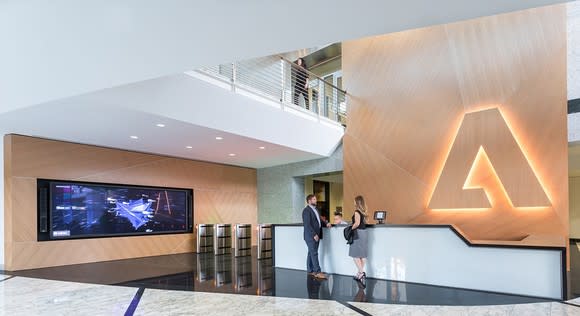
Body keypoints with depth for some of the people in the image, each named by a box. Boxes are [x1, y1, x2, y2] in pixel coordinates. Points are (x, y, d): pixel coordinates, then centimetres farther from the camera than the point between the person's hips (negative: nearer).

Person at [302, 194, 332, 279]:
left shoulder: (315, 209, 18)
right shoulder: (306, 210, -12)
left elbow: (319, 221, 21)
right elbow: (307, 224, -18)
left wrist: (326, 223, 1)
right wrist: (314, 235, -20)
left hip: (316, 236, 9)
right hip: (310, 236, -9)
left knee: (311, 253, 13)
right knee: (314, 254, -9)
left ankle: (310, 271, 19)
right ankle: (318, 272, -9)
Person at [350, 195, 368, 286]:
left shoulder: (357, 211, -13)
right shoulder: (363, 211, 11)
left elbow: (357, 223, -21)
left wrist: (351, 229, -8)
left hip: (358, 232, -9)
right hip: (363, 232, 9)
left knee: (355, 255, -5)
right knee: (362, 254, 12)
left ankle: (361, 272, -13)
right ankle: (360, 273, 19)